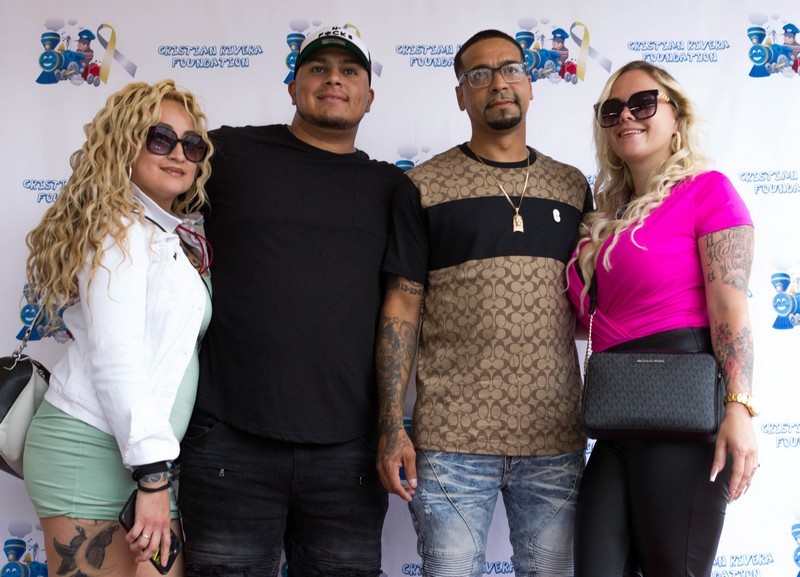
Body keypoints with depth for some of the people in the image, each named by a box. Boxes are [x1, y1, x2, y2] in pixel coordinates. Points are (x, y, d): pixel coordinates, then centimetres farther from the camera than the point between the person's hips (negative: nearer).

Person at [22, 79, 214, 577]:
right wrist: (153, 475, -18)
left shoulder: (170, 238, 19)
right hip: (92, 453, -8)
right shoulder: (119, 228, -7)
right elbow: (115, 357, -16)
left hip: (144, 456, 8)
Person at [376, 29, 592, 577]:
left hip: (556, 440, 3)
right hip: (451, 441, -2)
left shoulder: (572, 186, 12)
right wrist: (392, 427, -7)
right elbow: (400, 308, -1)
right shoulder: (426, 186, 3)